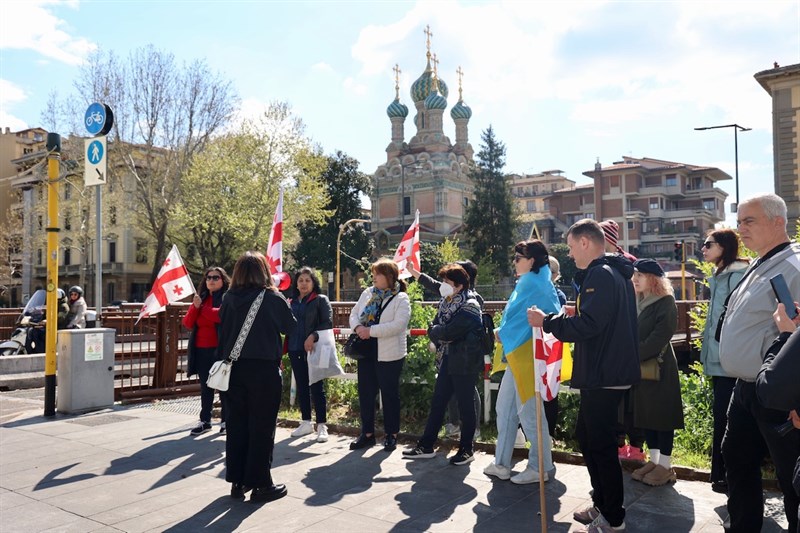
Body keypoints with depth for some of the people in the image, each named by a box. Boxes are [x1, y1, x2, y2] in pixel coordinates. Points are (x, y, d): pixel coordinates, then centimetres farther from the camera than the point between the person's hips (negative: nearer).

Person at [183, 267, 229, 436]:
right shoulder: (201, 298, 15)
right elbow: (188, 323, 8)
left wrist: (202, 308, -10)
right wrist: (195, 306, -10)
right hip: (201, 350, 6)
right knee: (205, 386, 11)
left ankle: (226, 421, 8)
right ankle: (205, 421, 17)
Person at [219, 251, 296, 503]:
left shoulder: (229, 298, -2)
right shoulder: (273, 299, -11)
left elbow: (223, 328, 8)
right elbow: (290, 327, 3)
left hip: (234, 369, 4)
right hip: (264, 369, -4)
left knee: (236, 424, 13)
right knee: (262, 426, 4)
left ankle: (237, 481, 22)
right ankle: (260, 484, 10)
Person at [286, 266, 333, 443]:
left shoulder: (321, 300, -1)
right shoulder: (292, 302, 14)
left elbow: (328, 323, -9)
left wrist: (313, 336, -21)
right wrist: (285, 347, 10)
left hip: (314, 349, -5)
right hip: (295, 350, 5)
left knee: (316, 387, -3)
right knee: (301, 387, 11)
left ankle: (322, 426, 3)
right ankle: (306, 423, 22)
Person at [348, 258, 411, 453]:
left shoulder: (401, 299, -10)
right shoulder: (367, 293, 9)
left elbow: (398, 325, -22)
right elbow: (354, 313, 11)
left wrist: (371, 330, -24)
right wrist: (358, 327, -12)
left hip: (389, 355, -6)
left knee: (390, 394, 6)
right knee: (365, 393, 12)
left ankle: (391, 435, 21)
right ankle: (367, 433, 26)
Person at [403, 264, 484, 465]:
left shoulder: (469, 307, -15)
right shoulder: (446, 302, 11)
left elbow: (448, 332, -23)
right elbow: (433, 328, 9)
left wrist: (435, 331, -5)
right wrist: (441, 344, -9)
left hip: (465, 363, -8)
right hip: (448, 360, 8)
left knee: (465, 406, 3)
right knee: (437, 402, 11)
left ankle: (466, 450, 16)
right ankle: (426, 446, 19)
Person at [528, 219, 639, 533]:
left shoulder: (601, 275, -17)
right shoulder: (615, 273, 15)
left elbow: (587, 326, -25)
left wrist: (547, 322, -15)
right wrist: (576, 314, 13)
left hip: (603, 377, -10)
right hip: (606, 373, 11)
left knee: (601, 445, 1)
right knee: (587, 437, 19)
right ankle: (602, 504, 32)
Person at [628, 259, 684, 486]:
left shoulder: (666, 303, -9)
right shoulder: (635, 302, 13)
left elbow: (658, 338, -17)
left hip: (660, 368, -7)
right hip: (639, 368, 7)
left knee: (662, 414, 0)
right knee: (645, 413, 11)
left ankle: (665, 465, 8)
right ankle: (654, 460, 22)